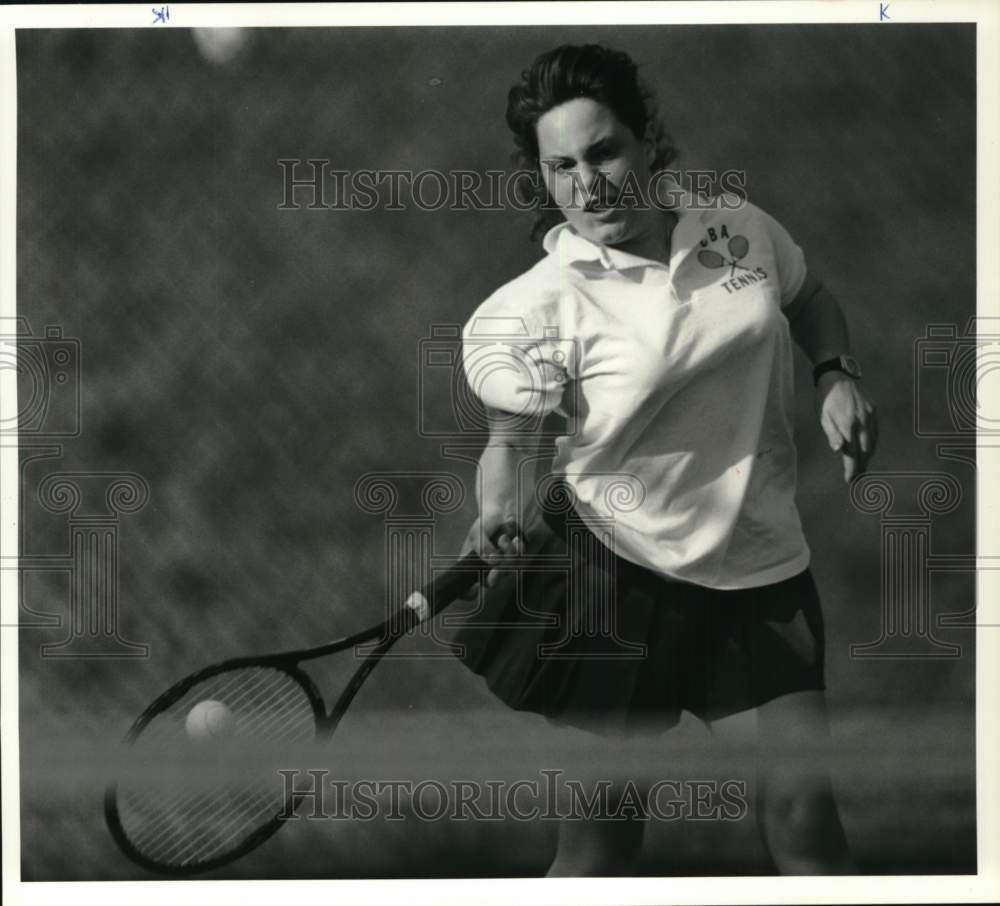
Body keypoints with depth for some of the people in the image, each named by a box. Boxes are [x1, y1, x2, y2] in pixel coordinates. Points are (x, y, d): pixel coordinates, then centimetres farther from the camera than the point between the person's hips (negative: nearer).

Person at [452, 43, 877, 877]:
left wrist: (838, 376, 3)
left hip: (764, 570, 3)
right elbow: (515, 436, -4)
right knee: (599, 837, 1)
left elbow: (810, 300, 21)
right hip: (615, 574, -3)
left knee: (803, 809, -4)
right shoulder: (537, 307, -12)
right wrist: (505, 508, -25)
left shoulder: (743, 229, 1)